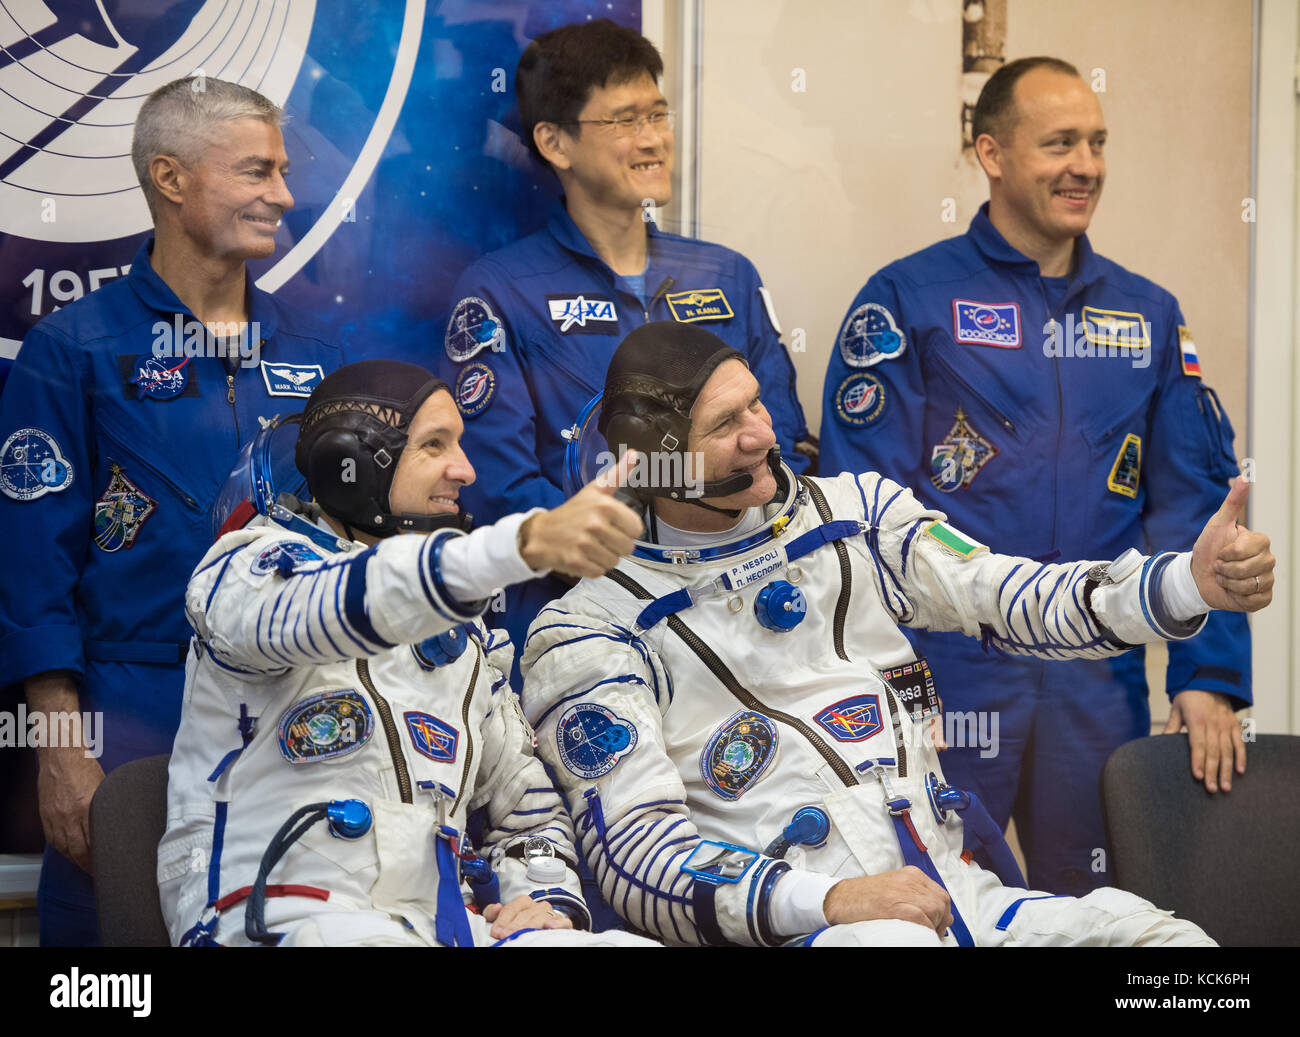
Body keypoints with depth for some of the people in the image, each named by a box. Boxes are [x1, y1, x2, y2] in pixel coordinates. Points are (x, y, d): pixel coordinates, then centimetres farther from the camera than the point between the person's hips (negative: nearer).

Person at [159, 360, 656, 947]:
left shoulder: (460, 637, 24)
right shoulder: (251, 564, 3)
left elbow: (527, 810, 28)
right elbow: (348, 603, -22)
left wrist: (550, 902, 4)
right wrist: (530, 541, -37)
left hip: (438, 922, 5)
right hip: (282, 920, -5)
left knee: (632, 941, -23)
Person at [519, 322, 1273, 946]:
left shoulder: (853, 510, 18)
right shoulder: (591, 630, 2)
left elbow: (1007, 599, 8)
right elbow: (635, 852, -6)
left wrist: (1192, 581, -9)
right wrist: (824, 901, -22)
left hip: (964, 894, 5)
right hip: (786, 922, -5)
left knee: (1163, 934, -20)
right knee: (891, 939, -39)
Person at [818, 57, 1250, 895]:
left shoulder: (1148, 315, 10)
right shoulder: (909, 301, -2)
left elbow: (1195, 501, 6)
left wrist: (1210, 676, -3)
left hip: (1100, 681, 4)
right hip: (949, 670, -4)